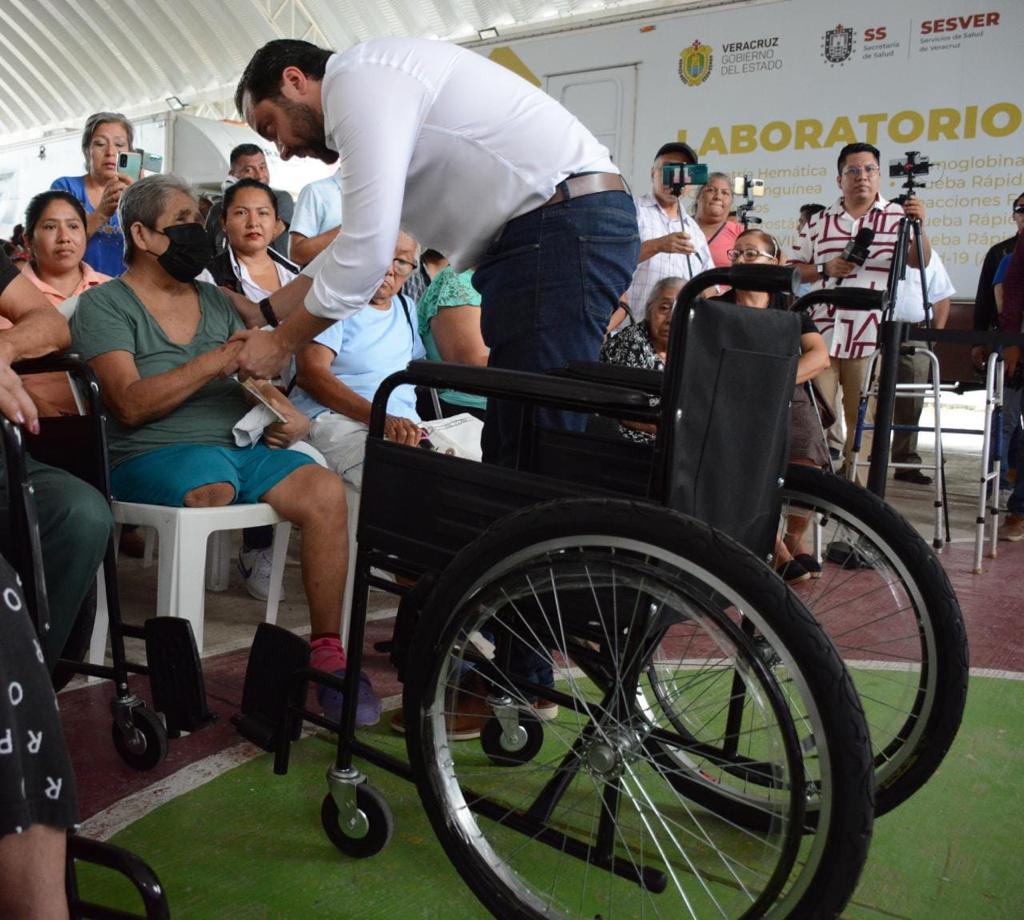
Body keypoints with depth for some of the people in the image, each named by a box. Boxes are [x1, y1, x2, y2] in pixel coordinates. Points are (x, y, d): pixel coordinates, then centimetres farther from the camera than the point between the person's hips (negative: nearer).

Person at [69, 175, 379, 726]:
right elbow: (130, 405, -9)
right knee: (211, 485, -39)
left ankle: (327, 650, -18)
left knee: (325, 491, -24)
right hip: (152, 455, -4)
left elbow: (257, 382, 19)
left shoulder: (215, 301, 22)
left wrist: (290, 417, -4)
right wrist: (214, 362, -17)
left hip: (242, 445, 5)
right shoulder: (105, 305, 5)